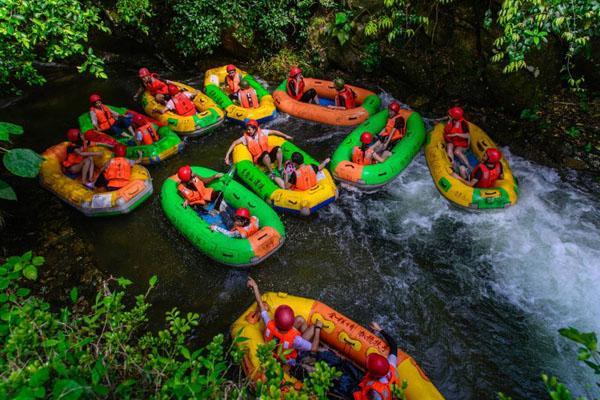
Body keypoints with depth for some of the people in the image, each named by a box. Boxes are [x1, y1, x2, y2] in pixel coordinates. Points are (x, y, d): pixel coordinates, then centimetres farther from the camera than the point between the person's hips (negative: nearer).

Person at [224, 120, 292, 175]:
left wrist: (285, 136, 17)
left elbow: (274, 132, 12)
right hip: (259, 158, -3)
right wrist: (227, 155, -10)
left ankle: (279, 169, -15)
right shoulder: (246, 137, -3)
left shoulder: (262, 132, 1)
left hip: (269, 152, 3)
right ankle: (271, 173, -22)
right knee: (265, 154, -38)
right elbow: (235, 143, -4)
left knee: (278, 149, -26)